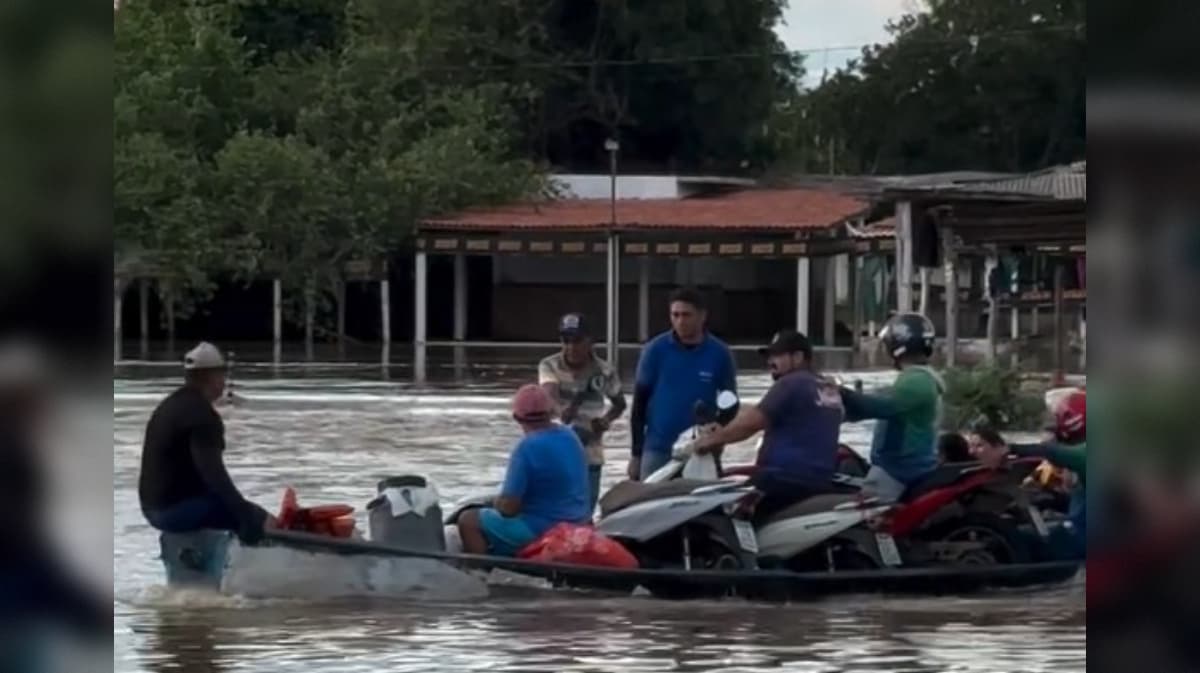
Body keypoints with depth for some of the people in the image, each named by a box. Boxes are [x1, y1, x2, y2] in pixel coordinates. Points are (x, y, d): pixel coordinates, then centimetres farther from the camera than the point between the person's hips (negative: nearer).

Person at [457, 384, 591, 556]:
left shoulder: (527, 448, -22)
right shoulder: (571, 436, 3)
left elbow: (508, 507, -21)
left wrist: (497, 503, 0)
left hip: (542, 529, -8)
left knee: (468, 521, -2)